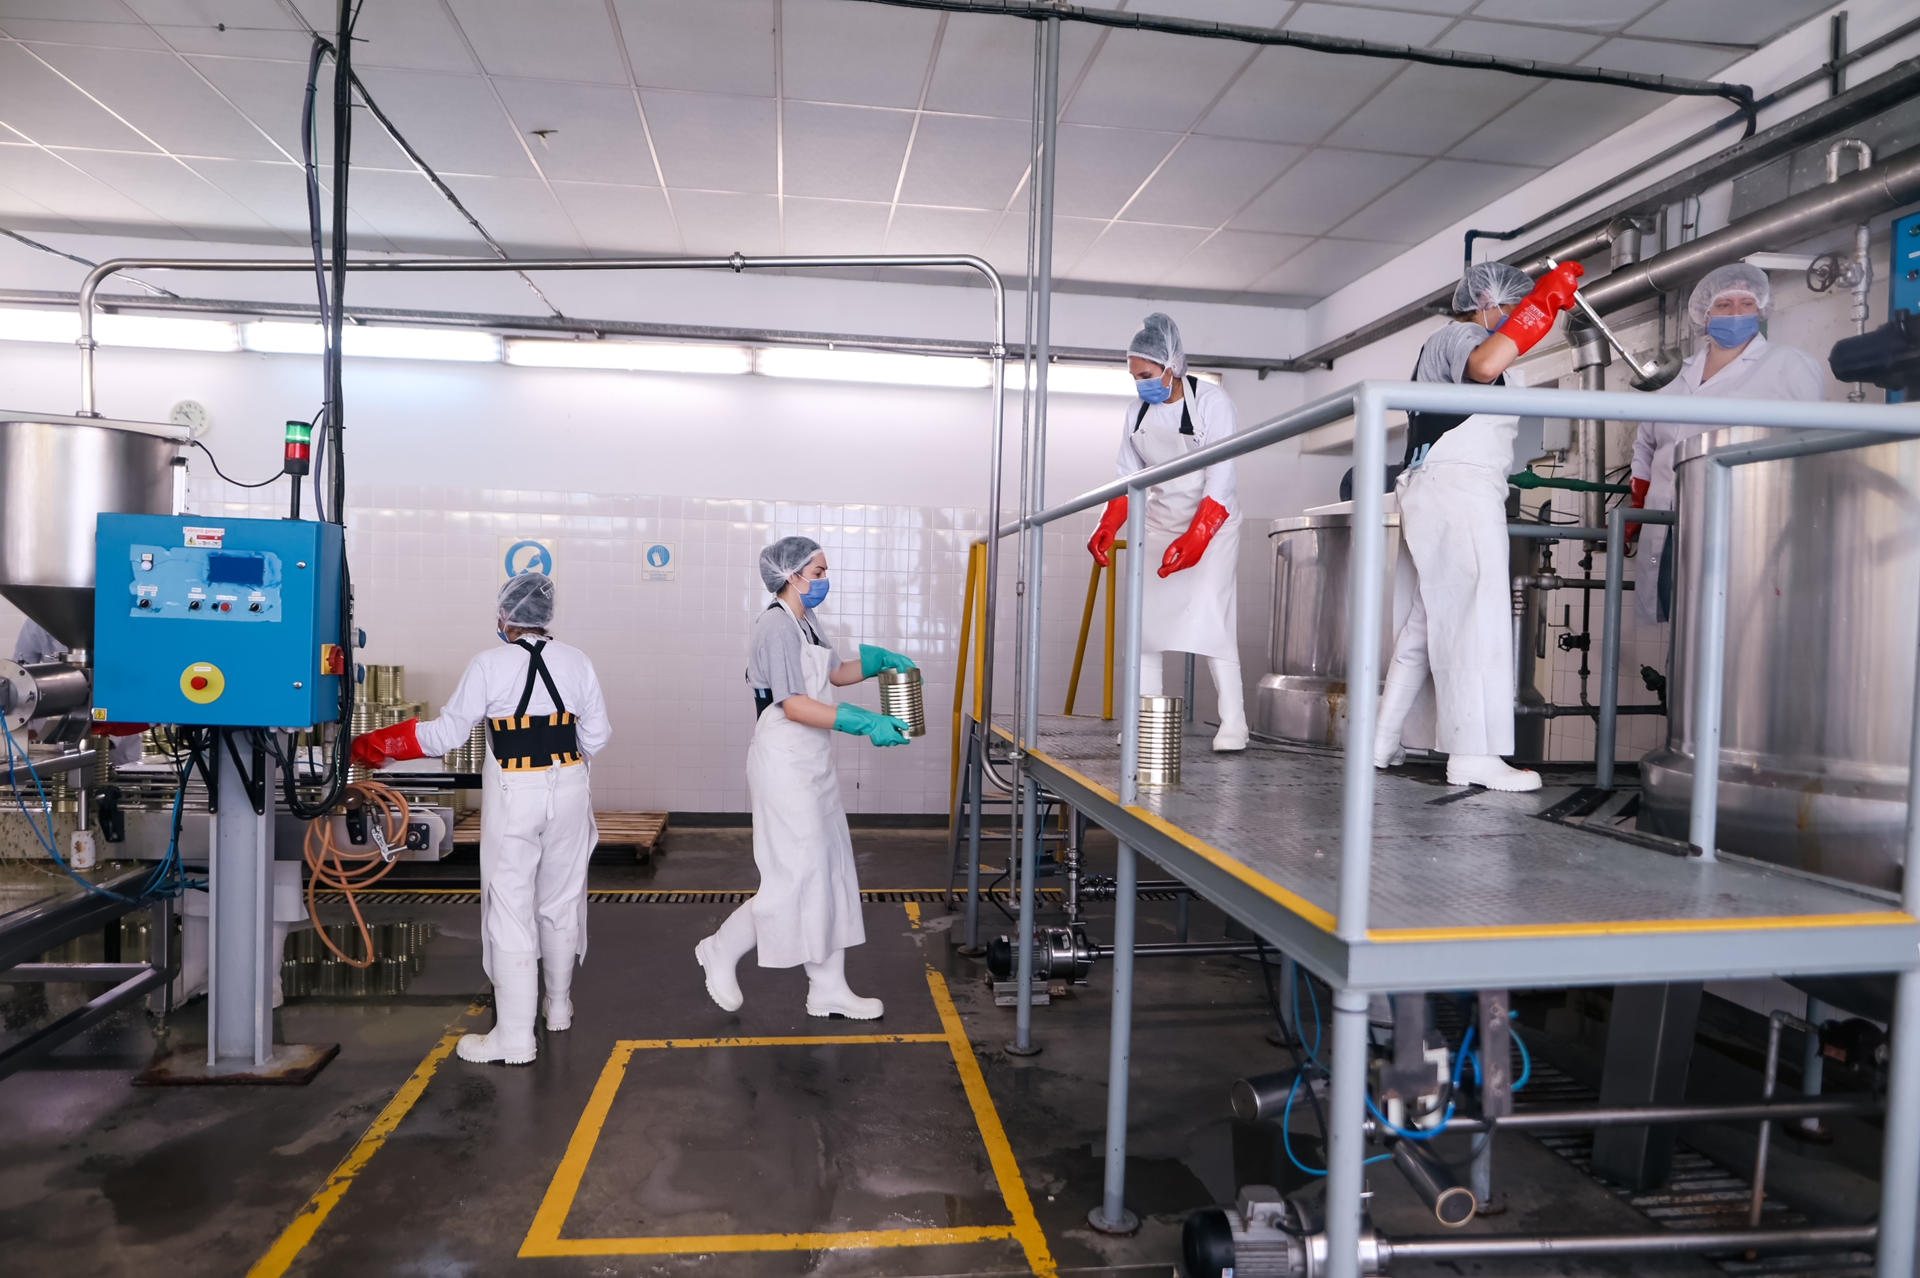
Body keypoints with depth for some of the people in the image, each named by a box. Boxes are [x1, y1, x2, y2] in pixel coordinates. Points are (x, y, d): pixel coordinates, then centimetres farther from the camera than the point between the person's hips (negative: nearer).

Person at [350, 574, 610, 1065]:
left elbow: (447, 733, -5)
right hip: (569, 789, 4)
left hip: (513, 795, -4)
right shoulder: (576, 661, 1)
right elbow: (597, 735, 4)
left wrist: (378, 744, 10)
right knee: (561, 900, 17)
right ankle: (559, 1008, 35)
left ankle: (514, 1038, 6)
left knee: (510, 910, 3)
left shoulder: (489, 665, -8)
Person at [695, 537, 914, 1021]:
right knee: (795, 879, -5)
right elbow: (794, 705, -23)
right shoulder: (777, 626, -17)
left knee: (829, 873, 11)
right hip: (785, 765, -10)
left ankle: (828, 989, 19)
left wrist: (882, 661, 9)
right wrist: (866, 723, -27)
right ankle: (722, 952, 17)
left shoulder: (807, 622, 12)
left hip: (812, 765, 10)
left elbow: (834, 673, 25)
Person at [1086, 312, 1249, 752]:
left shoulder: (1211, 401, -16)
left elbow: (1221, 478, -21)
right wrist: (1108, 527, -12)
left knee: (1207, 613, -18)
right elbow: (1128, 477, 3)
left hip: (1213, 521, -5)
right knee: (1147, 613, -3)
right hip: (1160, 521, 6)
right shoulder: (1137, 412, 0)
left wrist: (1195, 538, -30)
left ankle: (1233, 723, -14)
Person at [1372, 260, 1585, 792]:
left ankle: (1381, 743, 9)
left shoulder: (1443, 346, 30)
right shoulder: (1457, 335, -2)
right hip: (1457, 492, -11)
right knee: (1475, 618, -14)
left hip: (1434, 493, 11)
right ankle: (1475, 755, -17)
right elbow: (1484, 366, -26)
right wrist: (1542, 304, -18)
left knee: (1429, 620, 8)